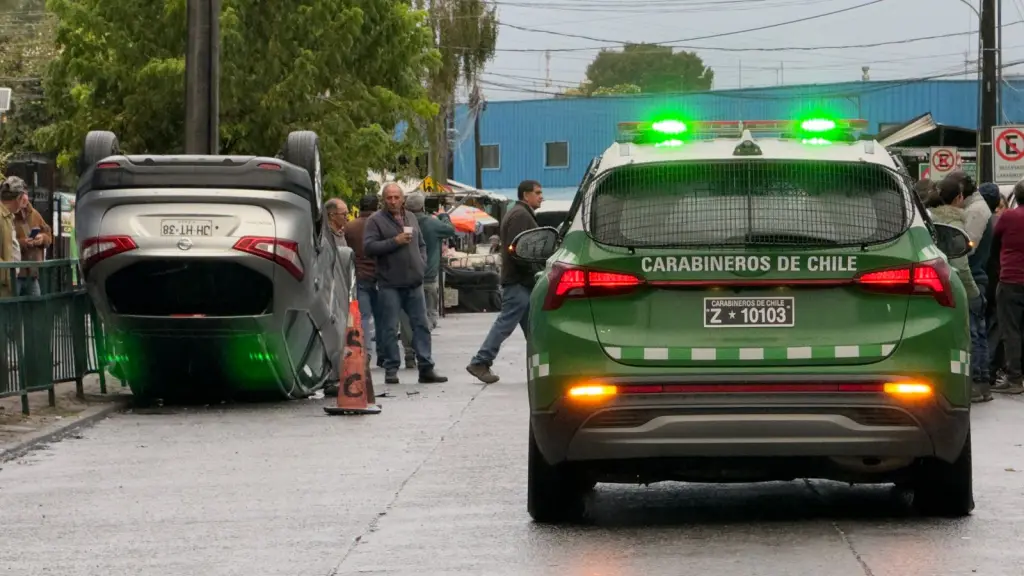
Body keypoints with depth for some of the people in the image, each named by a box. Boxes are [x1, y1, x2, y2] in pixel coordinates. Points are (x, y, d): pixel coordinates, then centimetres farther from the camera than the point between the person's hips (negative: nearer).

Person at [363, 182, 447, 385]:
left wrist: (422, 263, 9)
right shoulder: (376, 220, -2)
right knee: (389, 328, -2)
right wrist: (395, 241, -18)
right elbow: (368, 247, -14)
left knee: (421, 324, 4)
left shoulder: (411, 218, 16)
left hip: (414, 283, 5)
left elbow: (421, 244, 26)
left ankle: (426, 368, 6)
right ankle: (391, 369, 5)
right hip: (390, 284, -5)